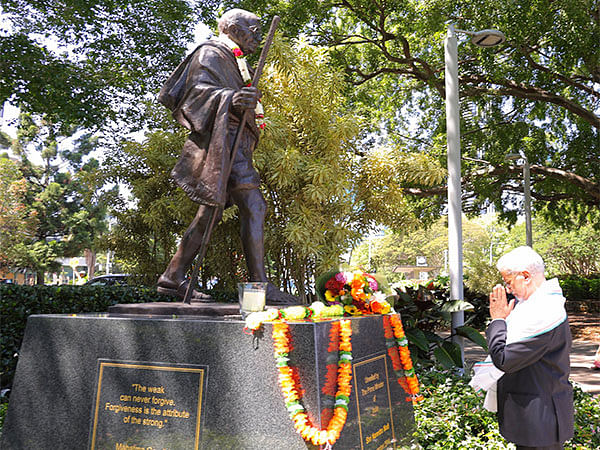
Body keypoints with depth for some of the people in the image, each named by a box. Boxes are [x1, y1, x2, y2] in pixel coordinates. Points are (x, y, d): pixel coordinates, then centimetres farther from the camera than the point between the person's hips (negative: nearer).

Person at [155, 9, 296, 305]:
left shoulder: (232, 61, 33)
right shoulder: (210, 53, 3)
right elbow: (199, 88, -14)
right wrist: (230, 98, -31)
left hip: (234, 142, 10)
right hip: (223, 139, -10)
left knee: (210, 212, 6)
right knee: (253, 206, -19)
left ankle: (173, 277, 10)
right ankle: (260, 284, -22)